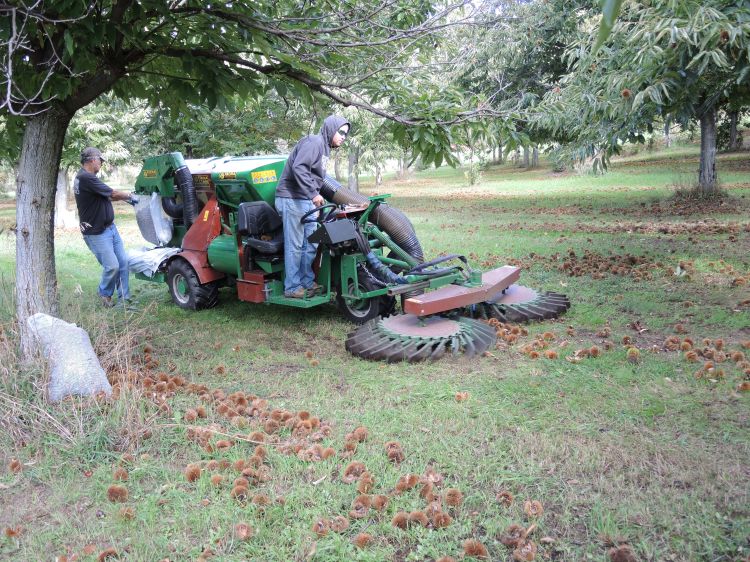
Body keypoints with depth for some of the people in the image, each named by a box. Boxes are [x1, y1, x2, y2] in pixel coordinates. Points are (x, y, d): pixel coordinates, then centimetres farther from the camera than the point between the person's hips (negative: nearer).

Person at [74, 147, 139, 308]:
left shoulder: (86, 177, 13)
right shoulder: (85, 178, -20)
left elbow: (107, 196, 22)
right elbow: (113, 194, -15)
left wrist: (125, 197, 14)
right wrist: (130, 196, 1)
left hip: (110, 228, 10)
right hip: (97, 232, -10)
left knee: (123, 262, 5)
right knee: (112, 266, -9)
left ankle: (124, 298, 11)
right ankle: (105, 294, 16)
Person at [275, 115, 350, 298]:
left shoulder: (325, 148, 18)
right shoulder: (314, 142, -12)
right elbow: (299, 168, -25)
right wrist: (313, 194, -28)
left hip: (307, 201, 10)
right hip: (292, 199, -10)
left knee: (311, 244, 11)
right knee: (295, 246, -4)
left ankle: (307, 282, 21)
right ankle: (292, 287, 3)